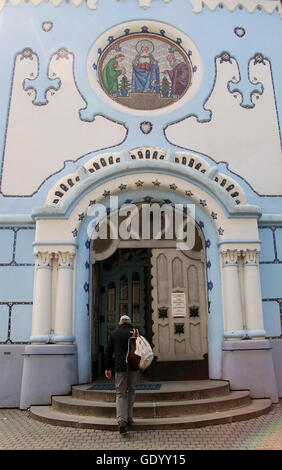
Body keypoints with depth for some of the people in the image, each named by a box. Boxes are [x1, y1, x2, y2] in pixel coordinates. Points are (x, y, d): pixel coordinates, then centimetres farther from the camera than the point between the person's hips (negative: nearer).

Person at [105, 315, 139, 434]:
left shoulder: (114, 334, 8)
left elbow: (108, 352, 7)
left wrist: (108, 368, 11)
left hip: (120, 367, 0)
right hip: (134, 367, 0)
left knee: (120, 394, 4)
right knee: (131, 392, 15)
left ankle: (121, 420, -13)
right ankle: (129, 418, 17)